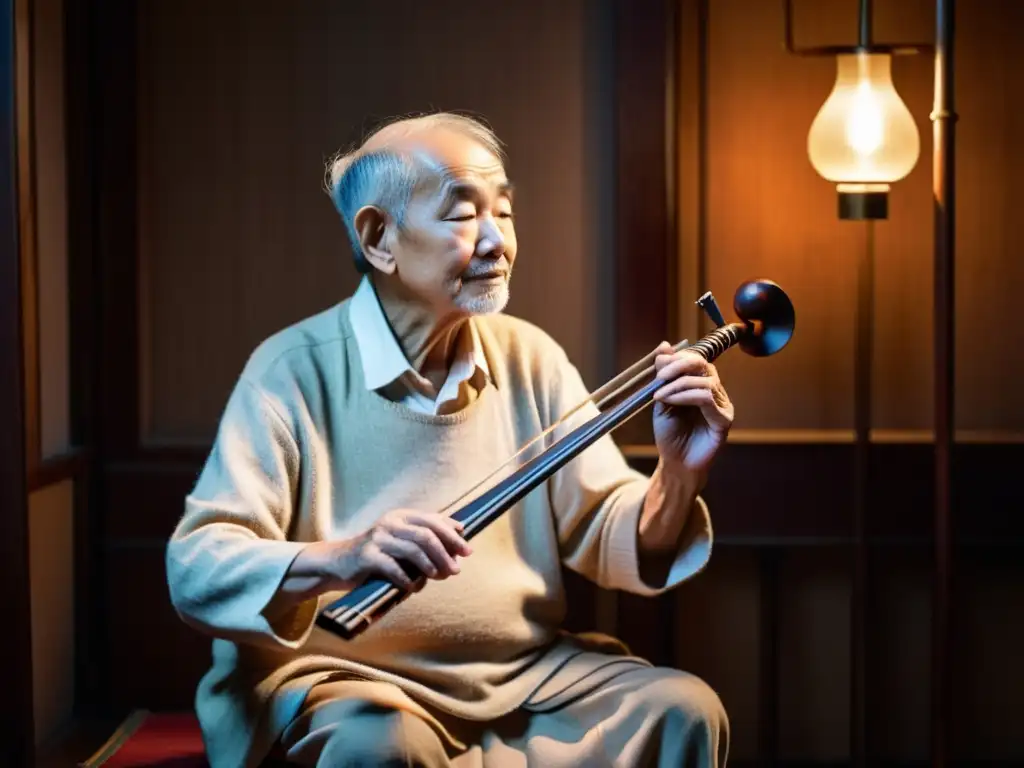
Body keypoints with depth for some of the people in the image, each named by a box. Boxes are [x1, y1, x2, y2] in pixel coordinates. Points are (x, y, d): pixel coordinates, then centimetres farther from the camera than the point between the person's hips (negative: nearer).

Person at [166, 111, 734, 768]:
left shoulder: (530, 358, 5)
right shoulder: (296, 370, -9)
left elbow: (606, 537, 5)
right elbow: (195, 568, -16)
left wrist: (677, 477, -17)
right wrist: (336, 560, -34)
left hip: (528, 672, 5)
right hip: (352, 681, -4)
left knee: (684, 711, -19)